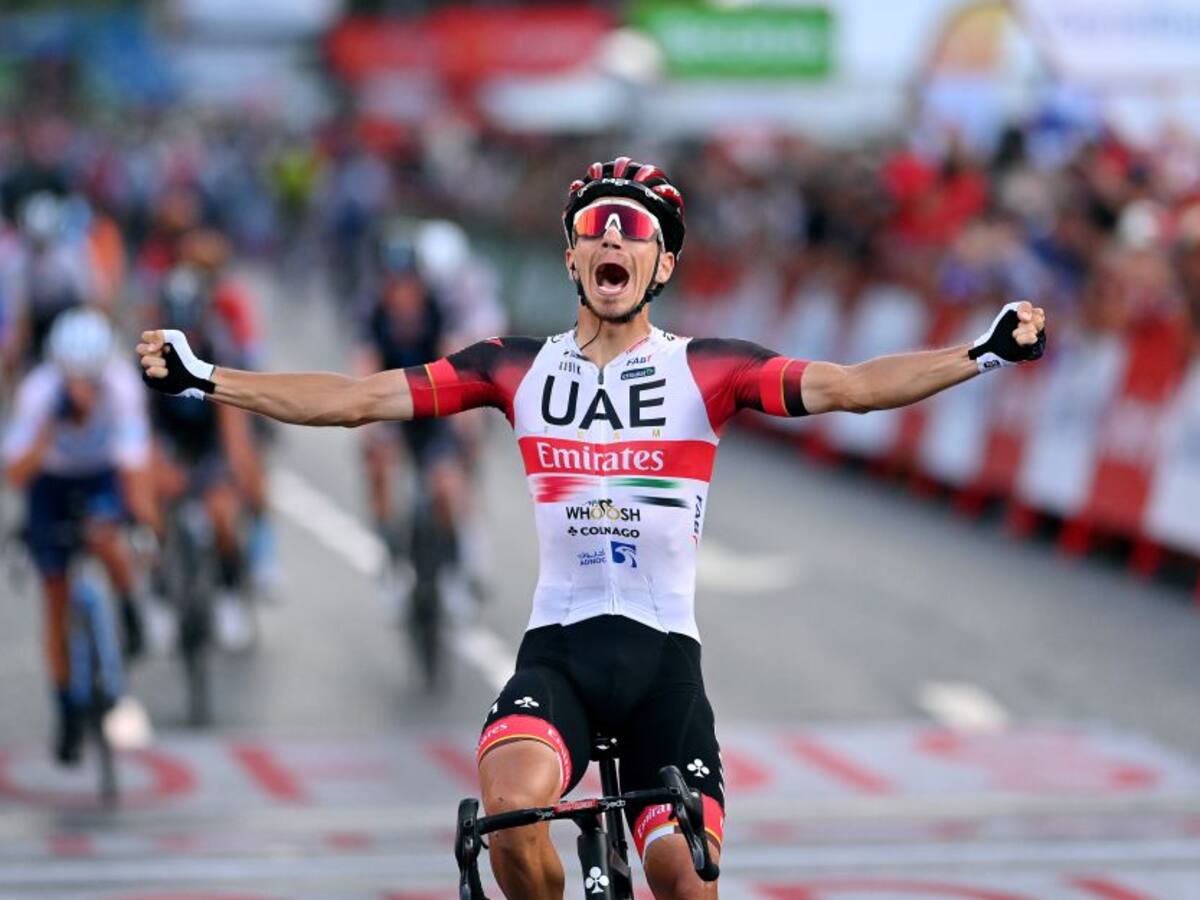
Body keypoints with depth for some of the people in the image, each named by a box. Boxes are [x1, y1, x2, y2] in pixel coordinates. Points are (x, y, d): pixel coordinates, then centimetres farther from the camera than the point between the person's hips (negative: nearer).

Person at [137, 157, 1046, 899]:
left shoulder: (706, 370, 1)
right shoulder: (520, 368, 6)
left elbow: (847, 386, -10)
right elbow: (358, 398, 3)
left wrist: (985, 353, -24)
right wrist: (202, 379, -3)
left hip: (664, 655, 0)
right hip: (559, 646, 0)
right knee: (509, 810, -28)